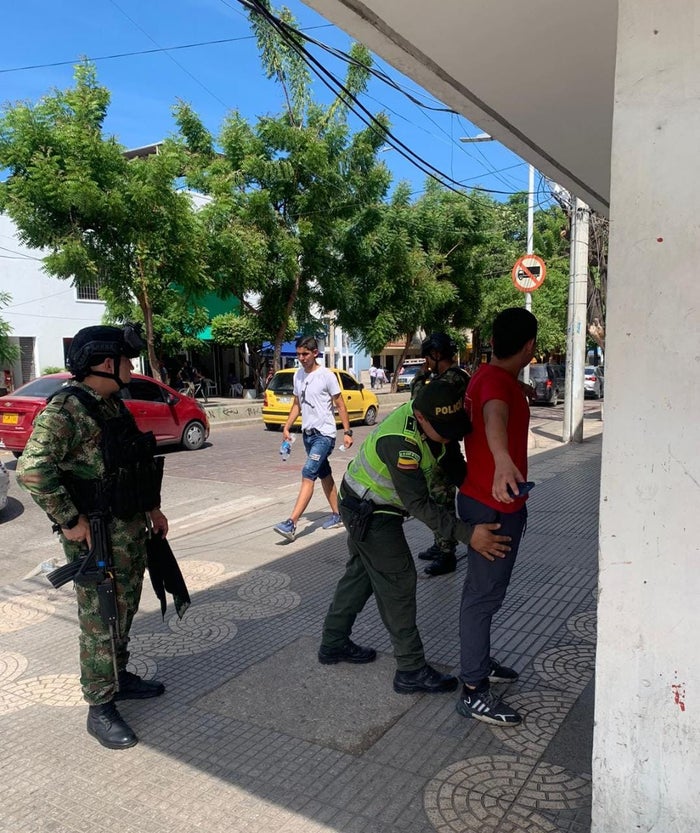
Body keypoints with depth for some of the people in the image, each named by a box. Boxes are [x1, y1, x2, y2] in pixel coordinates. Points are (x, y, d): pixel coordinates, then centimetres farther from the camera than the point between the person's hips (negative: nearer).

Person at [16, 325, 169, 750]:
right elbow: (33, 468, -27)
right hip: (95, 536, -9)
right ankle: (100, 709, 15)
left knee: (124, 611, 20)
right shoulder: (67, 408, -18)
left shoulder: (113, 405, 10)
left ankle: (119, 677, 38)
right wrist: (70, 520, -22)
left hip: (130, 528, 9)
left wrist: (151, 507, 17)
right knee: (101, 621, 2)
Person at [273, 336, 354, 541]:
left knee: (308, 474, -16)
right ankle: (337, 515, 28)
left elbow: (340, 405, -6)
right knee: (324, 475, 16)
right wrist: (287, 427, 11)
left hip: (324, 434, -7)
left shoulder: (327, 376, -9)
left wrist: (347, 432, -9)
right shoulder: (298, 376, 10)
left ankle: (291, 524, -21)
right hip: (307, 432, 8)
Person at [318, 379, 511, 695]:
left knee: (361, 572, 19)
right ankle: (411, 671, 9)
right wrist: (467, 534, -37)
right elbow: (420, 505, -34)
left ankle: (333, 644, 36)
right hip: (370, 513, -9)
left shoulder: (433, 414, -12)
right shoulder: (401, 442, -36)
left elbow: (452, 458, 5)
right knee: (398, 582, -3)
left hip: (364, 507, 9)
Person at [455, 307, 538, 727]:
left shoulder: (487, 375, 9)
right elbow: (495, 416, -47)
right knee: (484, 595, -3)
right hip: (494, 507, -10)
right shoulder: (498, 381, -23)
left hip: (486, 499, 10)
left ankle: (480, 662, 36)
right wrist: (503, 460, -67)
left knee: (484, 590, 20)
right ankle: (474, 692, 7)